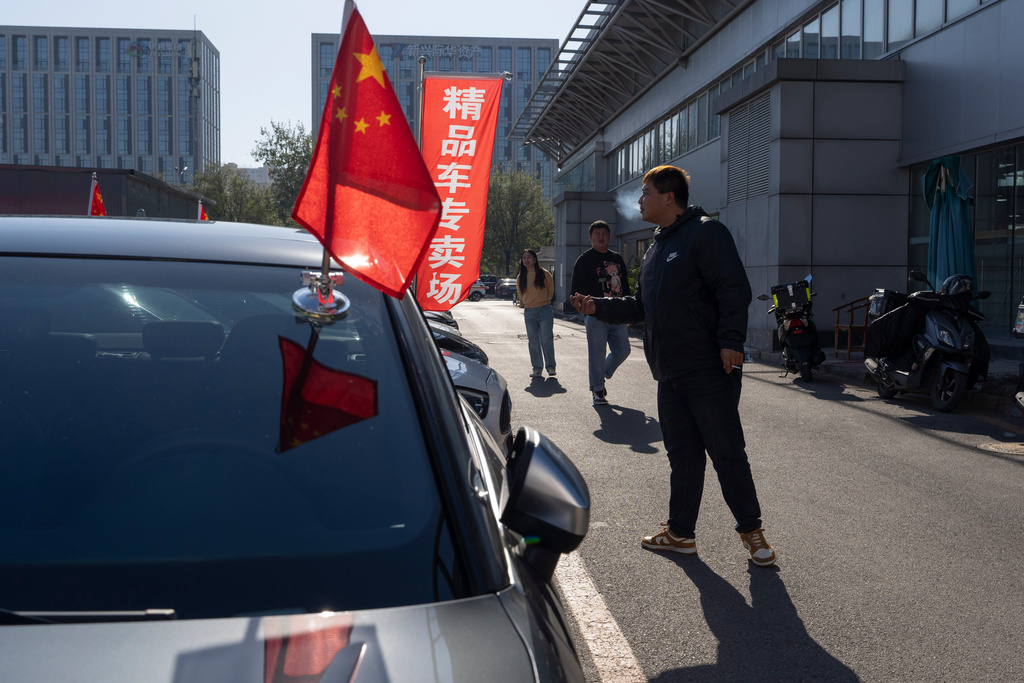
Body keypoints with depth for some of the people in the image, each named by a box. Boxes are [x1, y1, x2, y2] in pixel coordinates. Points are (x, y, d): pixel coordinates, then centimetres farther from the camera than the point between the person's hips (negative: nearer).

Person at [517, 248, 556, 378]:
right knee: (533, 342, 4)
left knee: (546, 339, -7)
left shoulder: (544, 274, -2)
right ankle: (537, 368, 11)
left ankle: (550, 367, -2)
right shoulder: (520, 277, 7)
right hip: (529, 312, 3)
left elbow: (551, 290, 10)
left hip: (545, 310, -3)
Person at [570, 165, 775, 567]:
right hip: (670, 375, 9)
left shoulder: (705, 233, -7)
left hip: (710, 371, -8)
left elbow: (734, 290, -15)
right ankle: (680, 533, 22)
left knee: (727, 452, -2)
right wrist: (598, 308, 17)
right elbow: (641, 307, 26)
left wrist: (730, 341, -23)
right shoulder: (656, 248, 21)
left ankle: (751, 531, 11)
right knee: (682, 454, 13)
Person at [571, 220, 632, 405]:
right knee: (597, 354, -4)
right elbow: (577, 289, -3)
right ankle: (597, 391, 5)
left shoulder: (617, 260, 18)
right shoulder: (584, 260, 1)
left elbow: (625, 288, 22)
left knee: (622, 350, 3)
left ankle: (602, 375, 26)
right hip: (595, 316, -5)